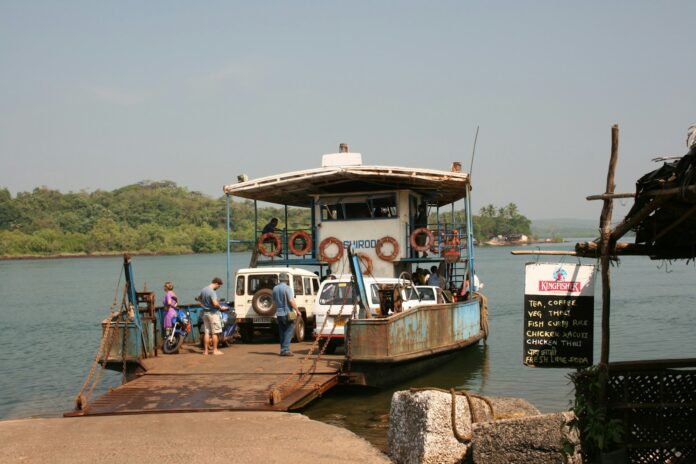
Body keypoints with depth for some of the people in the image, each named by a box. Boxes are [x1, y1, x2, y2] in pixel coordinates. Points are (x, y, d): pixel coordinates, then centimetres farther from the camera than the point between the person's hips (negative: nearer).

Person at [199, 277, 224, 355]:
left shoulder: (203, 290, 8)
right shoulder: (212, 292, -20)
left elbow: (199, 298, 25)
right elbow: (215, 303, -30)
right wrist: (219, 306, -10)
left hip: (205, 313, 8)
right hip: (213, 313, -8)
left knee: (206, 332, 9)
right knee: (214, 333, 1)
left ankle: (205, 350, 11)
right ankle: (215, 350, 5)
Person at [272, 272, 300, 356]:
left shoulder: (275, 288, 7)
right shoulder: (287, 288, -15)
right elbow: (291, 301, -21)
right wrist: (297, 311, -14)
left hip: (279, 314, 7)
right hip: (287, 313, -7)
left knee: (282, 332, 13)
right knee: (289, 332, -3)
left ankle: (282, 350, 14)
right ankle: (286, 350, -11)